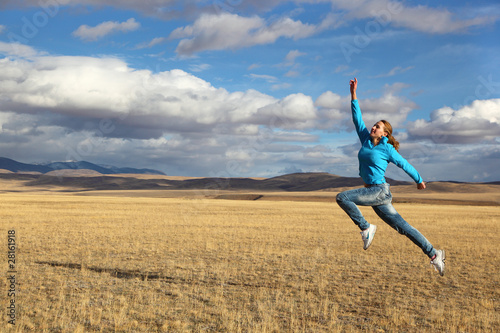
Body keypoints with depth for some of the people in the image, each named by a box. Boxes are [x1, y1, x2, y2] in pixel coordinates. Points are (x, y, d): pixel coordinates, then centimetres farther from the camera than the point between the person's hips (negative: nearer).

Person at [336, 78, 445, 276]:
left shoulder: (387, 149, -5)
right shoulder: (366, 140, 11)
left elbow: (405, 165, 6)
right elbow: (357, 118, 11)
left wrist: (419, 181, 17)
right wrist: (353, 94, 5)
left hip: (380, 191, -6)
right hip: (372, 192, 6)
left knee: (342, 197, -20)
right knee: (401, 226, 4)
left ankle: (366, 228, -7)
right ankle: (434, 255, 8)